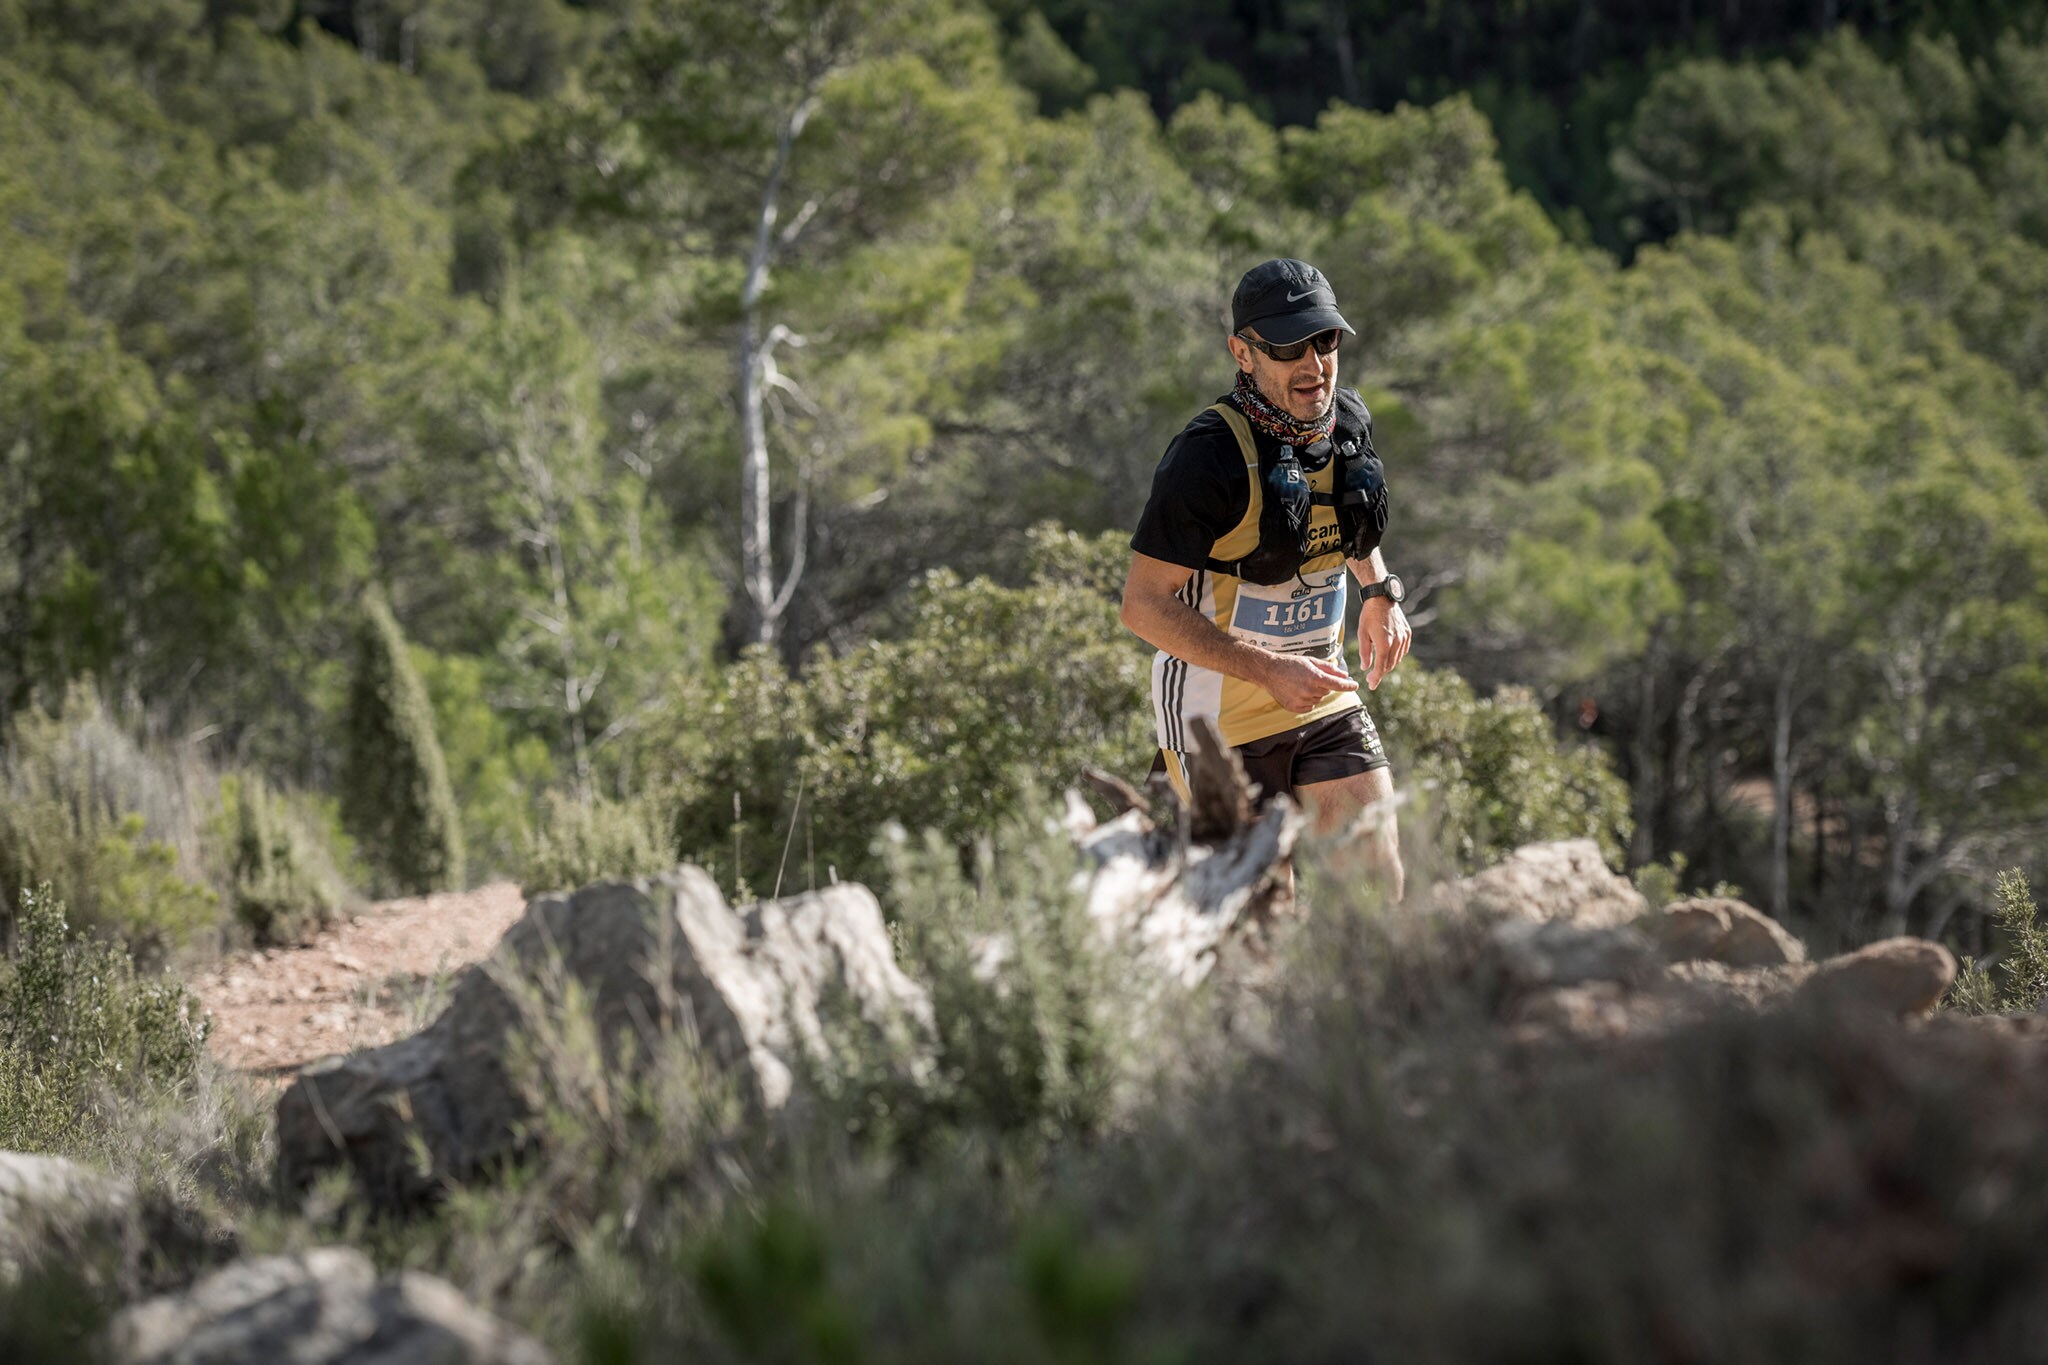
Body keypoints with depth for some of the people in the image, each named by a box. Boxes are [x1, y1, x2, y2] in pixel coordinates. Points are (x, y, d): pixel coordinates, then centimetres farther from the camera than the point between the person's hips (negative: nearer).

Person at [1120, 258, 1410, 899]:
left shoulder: (1350, 421, 0)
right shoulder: (1209, 455, -23)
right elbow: (1143, 605, -21)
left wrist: (1379, 593, 10)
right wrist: (1268, 670, -26)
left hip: (1320, 695, 6)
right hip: (1220, 711, -6)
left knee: (1377, 879, -1)